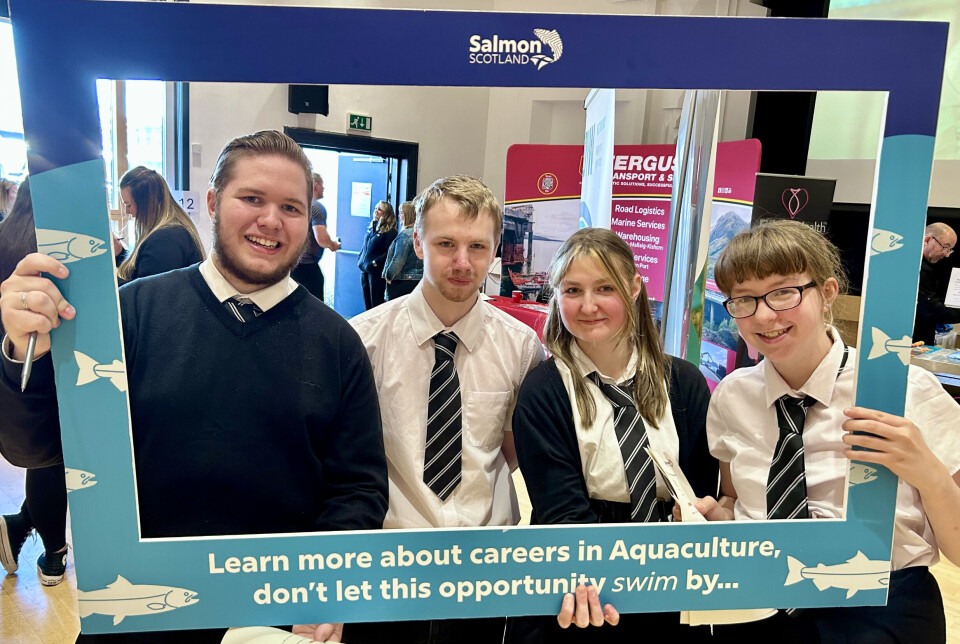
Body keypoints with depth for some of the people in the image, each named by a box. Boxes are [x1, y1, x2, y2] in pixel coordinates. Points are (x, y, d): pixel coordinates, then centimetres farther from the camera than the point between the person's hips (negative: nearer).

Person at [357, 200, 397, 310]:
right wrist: (360, 260, 9)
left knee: (376, 301, -1)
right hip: (364, 270, 7)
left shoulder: (390, 231, -10)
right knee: (367, 301, 13)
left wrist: (375, 262, -19)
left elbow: (388, 253, -15)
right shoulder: (371, 228, 13)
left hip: (377, 271, -7)